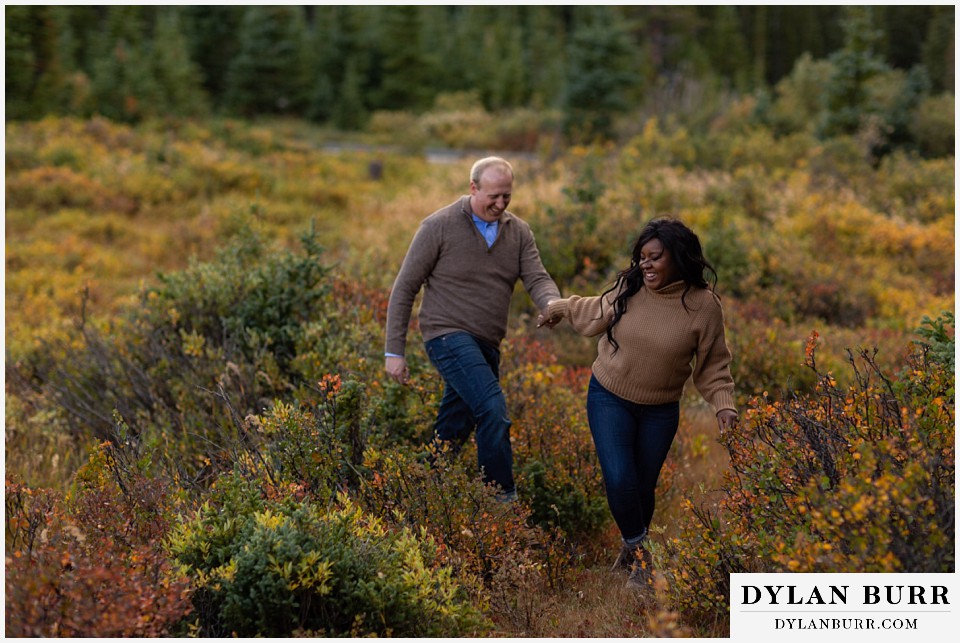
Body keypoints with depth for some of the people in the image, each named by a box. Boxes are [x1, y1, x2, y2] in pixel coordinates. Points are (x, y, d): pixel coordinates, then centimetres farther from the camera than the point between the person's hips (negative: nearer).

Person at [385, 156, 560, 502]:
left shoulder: (518, 231, 7)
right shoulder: (439, 226, -9)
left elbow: (537, 279, -5)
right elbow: (404, 288, -5)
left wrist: (553, 304, -30)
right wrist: (395, 351, -8)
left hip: (485, 344, 6)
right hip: (449, 334, -6)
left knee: (452, 433, 13)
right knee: (493, 411, -23)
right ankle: (503, 498, -17)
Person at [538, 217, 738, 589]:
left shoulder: (704, 306, -14)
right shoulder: (628, 288, -10)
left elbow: (712, 365, -5)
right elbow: (598, 315, 12)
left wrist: (723, 404, -19)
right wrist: (561, 307, 24)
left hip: (660, 411, 0)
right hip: (608, 399, 0)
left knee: (643, 486, 10)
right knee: (619, 480, -14)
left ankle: (633, 548, 37)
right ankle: (639, 553, 7)